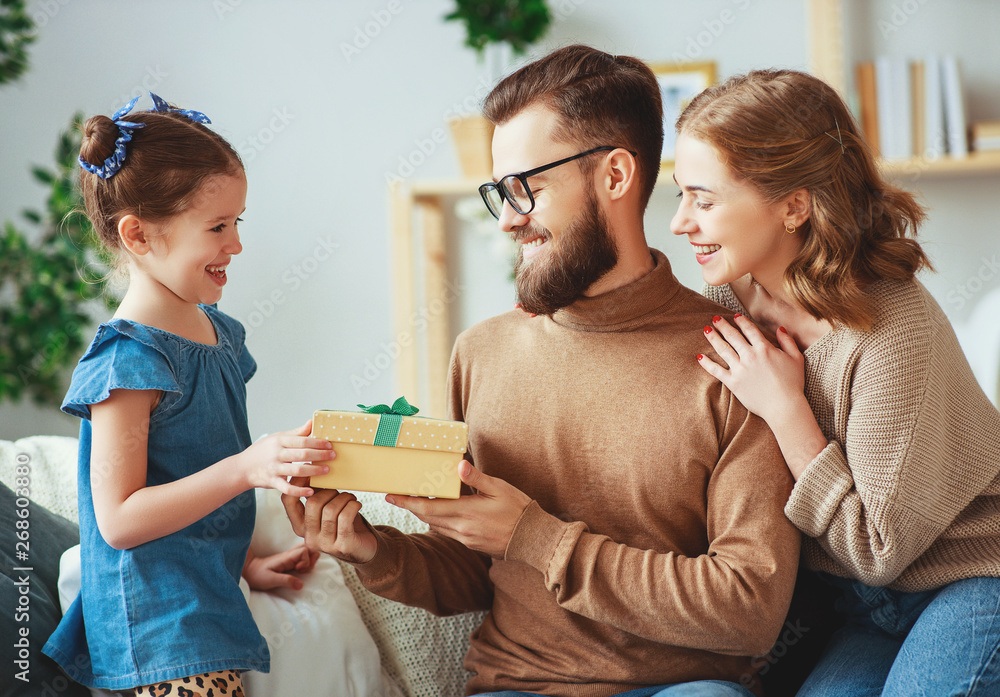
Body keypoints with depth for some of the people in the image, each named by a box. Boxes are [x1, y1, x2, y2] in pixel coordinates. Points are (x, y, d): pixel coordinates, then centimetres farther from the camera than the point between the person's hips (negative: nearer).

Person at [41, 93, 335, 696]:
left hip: (207, 600, 9)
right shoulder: (129, 359, -17)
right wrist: (246, 467, -27)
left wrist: (245, 562, 13)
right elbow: (119, 520, -21)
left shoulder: (217, 331, 10)